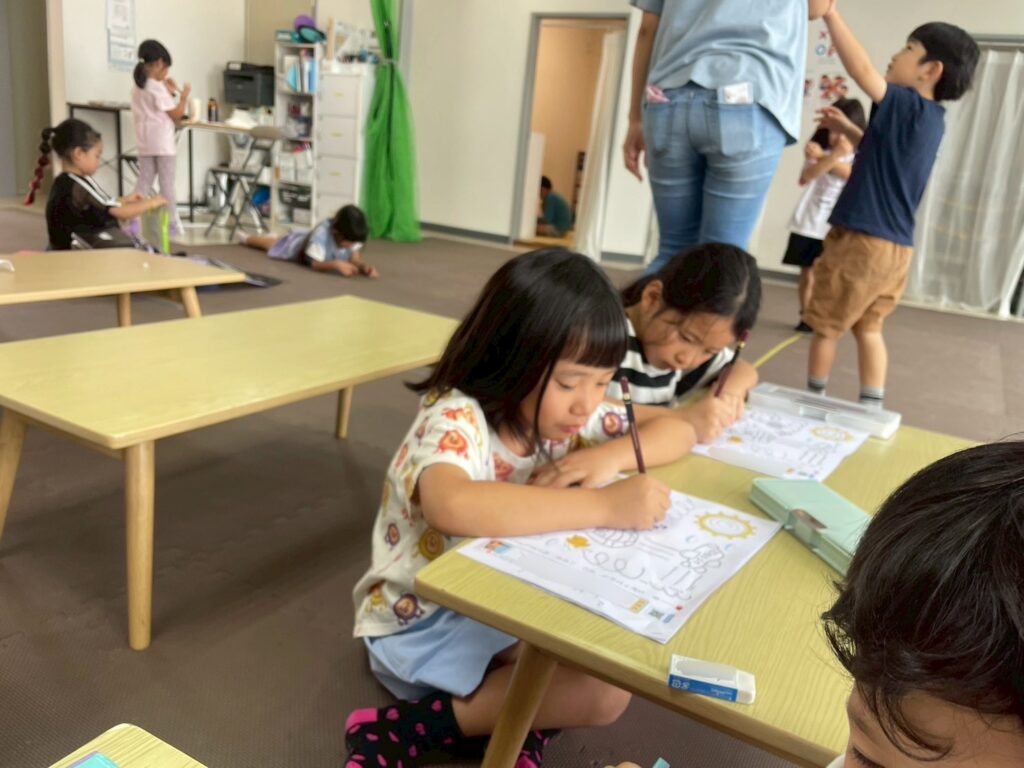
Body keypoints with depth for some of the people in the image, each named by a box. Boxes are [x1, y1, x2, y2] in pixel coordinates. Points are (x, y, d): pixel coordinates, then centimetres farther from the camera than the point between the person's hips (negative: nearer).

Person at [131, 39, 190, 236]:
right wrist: (183, 96, 0)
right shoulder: (158, 88, -13)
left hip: (144, 143, 7)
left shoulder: (137, 87, 12)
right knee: (167, 183, -1)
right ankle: (172, 224, 5)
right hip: (163, 143, -7)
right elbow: (176, 115, -12)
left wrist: (168, 93, 18)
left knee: (144, 181, 9)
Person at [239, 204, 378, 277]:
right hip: (298, 244, -4)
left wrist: (365, 267, -58)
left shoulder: (351, 235, -36)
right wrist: (336, 264, -65)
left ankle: (273, 237, 66)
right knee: (272, 245, 28)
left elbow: (355, 258, -35)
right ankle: (246, 237, 58)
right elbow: (316, 264, -47)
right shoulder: (321, 232, -50)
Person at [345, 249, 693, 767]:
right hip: (422, 622, -7)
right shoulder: (455, 420, -27)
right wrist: (604, 505, -44)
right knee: (605, 691, -22)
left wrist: (610, 455, -21)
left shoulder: (563, 411, -5)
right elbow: (452, 507, -49)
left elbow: (677, 431, 0)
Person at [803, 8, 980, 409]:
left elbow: (862, 71, -23)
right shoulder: (929, 119, 12)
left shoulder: (909, 105, -14)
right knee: (868, 328, 15)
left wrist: (830, 11, -19)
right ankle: (871, 410, 15)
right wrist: (848, 129, 23)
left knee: (825, 327, 7)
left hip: (861, 241, -8)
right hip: (895, 246, 8)